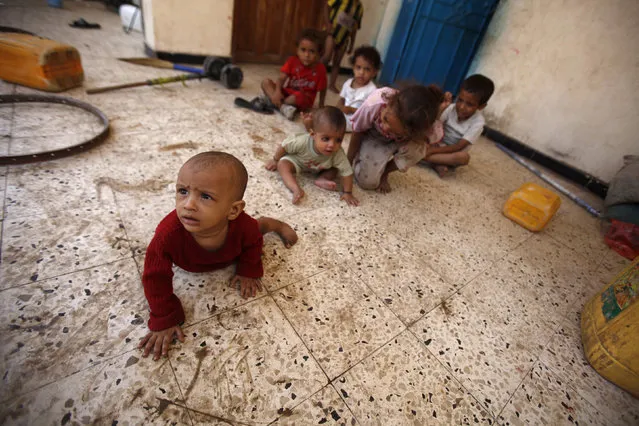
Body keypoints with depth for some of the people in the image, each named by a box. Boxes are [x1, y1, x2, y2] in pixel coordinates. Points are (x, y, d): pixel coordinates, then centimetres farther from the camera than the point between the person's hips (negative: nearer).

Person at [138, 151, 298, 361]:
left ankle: (274, 223, 49)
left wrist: (248, 272, -9)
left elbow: (252, 243, -19)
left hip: (231, 257, 0)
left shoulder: (242, 224, -45)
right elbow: (156, 278, -32)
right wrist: (163, 320, -25)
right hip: (190, 265, 0)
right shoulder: (169, 232, -47)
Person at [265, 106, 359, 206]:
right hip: (297, 159, -2)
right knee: (283, 164, -27)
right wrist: (275, 160, -9)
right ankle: (296, 189, -36)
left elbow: (347, 172, -30)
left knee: (335, 170, -11)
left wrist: (347, 193, -30)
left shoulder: (338, 154, -40)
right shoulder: (302, 141, -42)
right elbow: (284, 145, -24)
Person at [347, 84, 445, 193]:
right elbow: (357, 132, -22)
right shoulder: (374, 104, -42)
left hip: (396, 143, 2)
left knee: (418, 149, -32)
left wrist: (384, 173, -13)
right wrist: (349, 161, -9)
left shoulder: (422, 128, -38)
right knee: (368, 181, -20)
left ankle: (384, 172, -3)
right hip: (371, 137, -1)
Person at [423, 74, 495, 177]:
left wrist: (432, 150, -32)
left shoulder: (478, 122, -19)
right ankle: (437, 164, -32)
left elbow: (458, 147, -23)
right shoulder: (451, 108, -12)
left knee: (464, 157, -37)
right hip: (438, 144, 2)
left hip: (453, 153, -2)